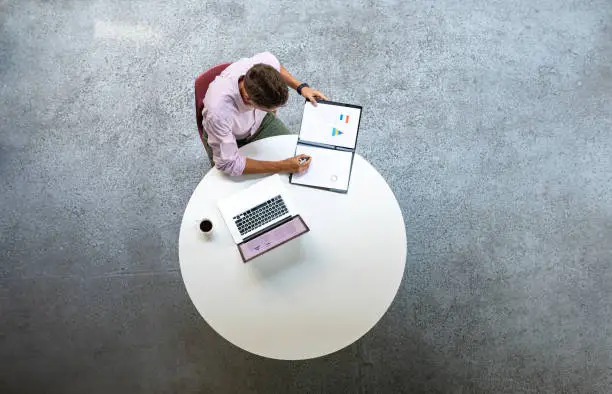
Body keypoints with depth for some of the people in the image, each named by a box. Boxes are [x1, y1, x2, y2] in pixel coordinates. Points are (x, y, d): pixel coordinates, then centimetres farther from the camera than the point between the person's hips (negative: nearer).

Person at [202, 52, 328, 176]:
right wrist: (282, 166, -36)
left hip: (261, 120, 3)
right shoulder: (218, 112, -45)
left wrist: (301, 87, -16)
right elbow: (228, 164, -33)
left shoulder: (266, 63, -32)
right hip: (226, 136, -3)